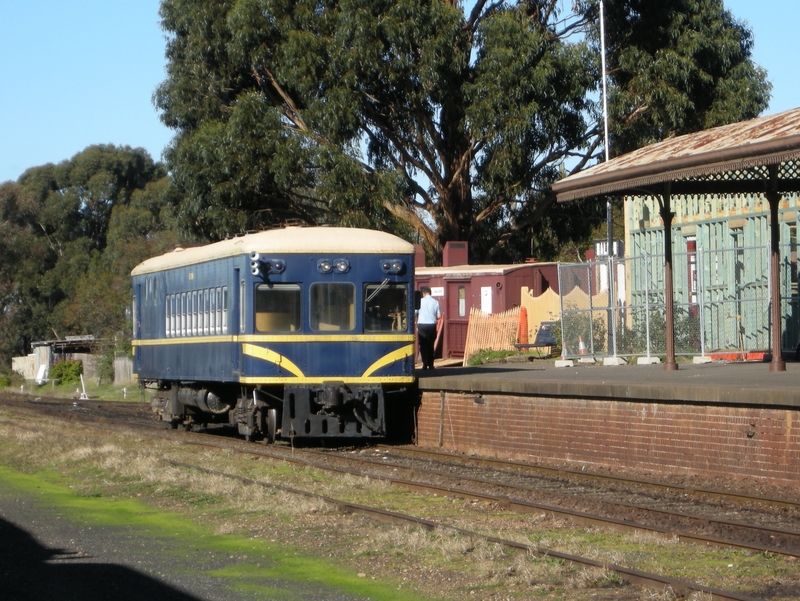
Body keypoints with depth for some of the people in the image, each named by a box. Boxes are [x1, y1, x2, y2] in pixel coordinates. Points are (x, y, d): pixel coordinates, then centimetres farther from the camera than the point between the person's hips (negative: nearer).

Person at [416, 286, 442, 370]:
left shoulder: (420, 301, -4)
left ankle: (425, 364, -7)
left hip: (422, 326, -2)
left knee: (423, 345, 3)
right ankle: (430, 364, 12)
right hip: (432, 326, 2)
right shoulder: (435, 302, -1)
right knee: (430, 345, 12)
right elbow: (439, 316, -1)